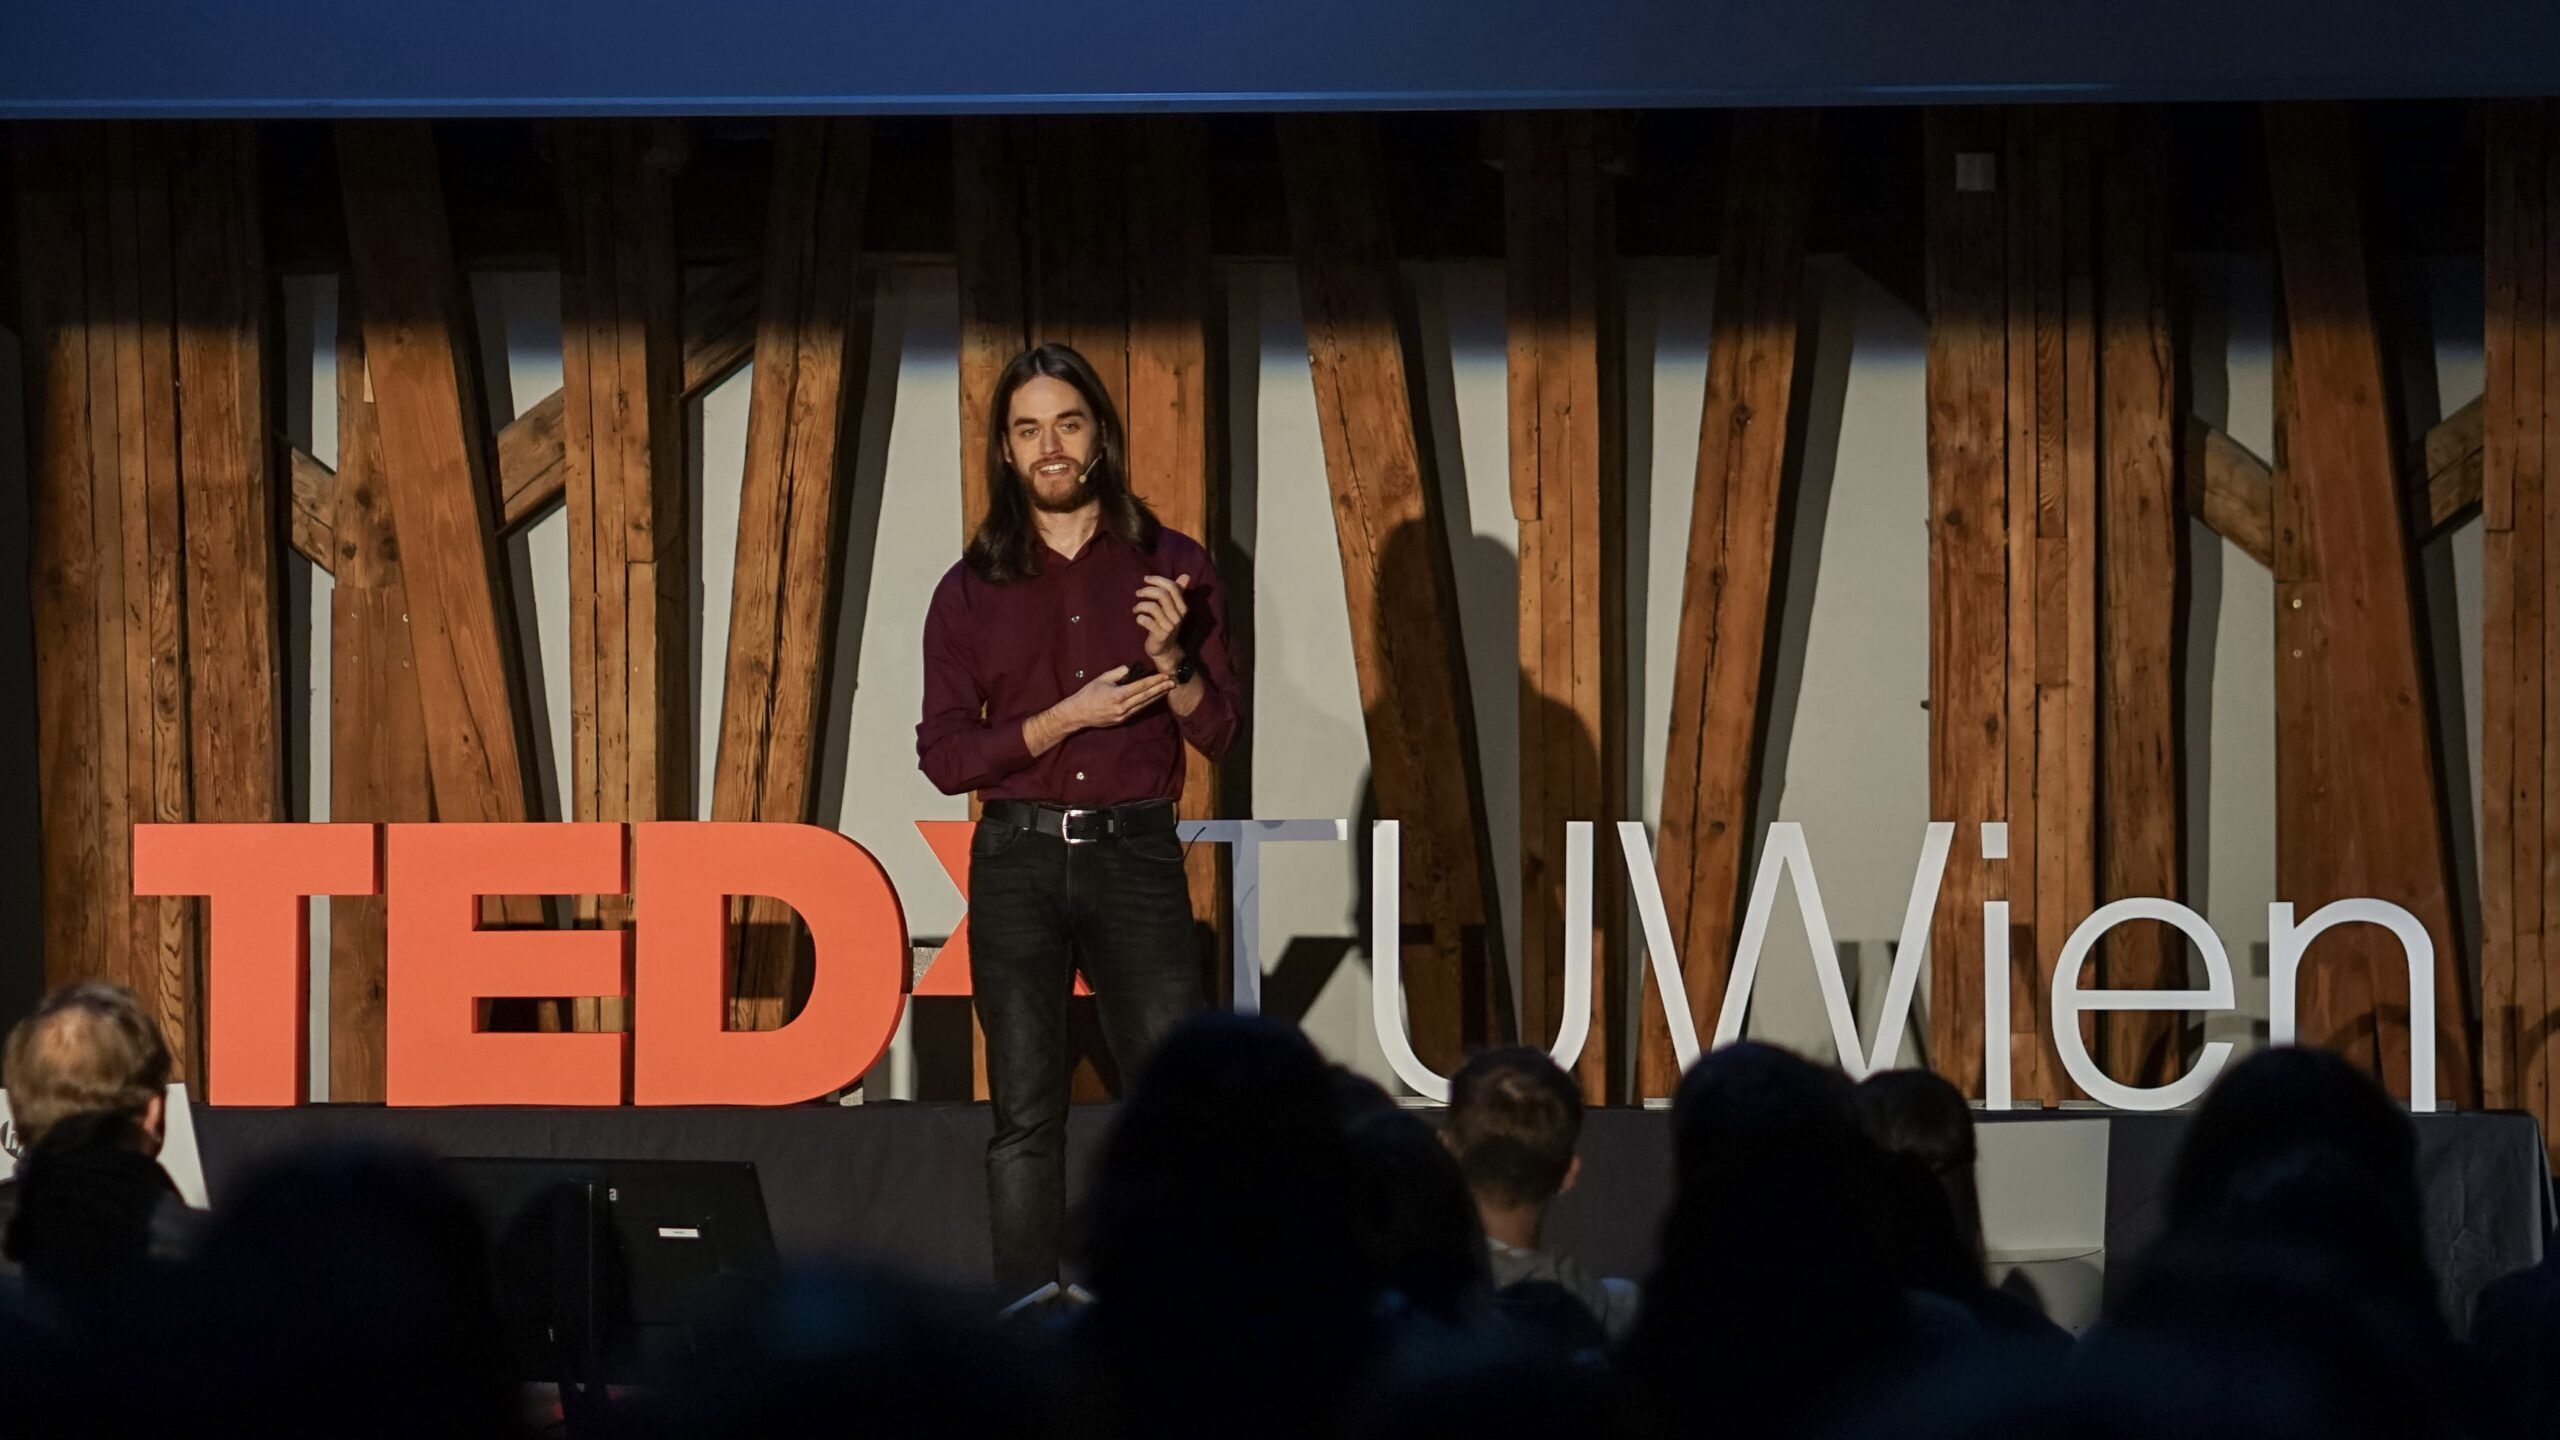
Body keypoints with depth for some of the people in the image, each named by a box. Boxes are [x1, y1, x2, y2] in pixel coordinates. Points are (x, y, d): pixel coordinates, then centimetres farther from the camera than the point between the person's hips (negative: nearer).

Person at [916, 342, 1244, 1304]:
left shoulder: (1171, 568, 6)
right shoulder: (971, 591, 6)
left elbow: (1220, 731, 5)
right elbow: (944, 755, 1)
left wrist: (1172, 661, -14)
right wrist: (1065, 720, -12)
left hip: (1134, 856, 0)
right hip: (1017, 862, 0)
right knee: (1025, 1113, 1)